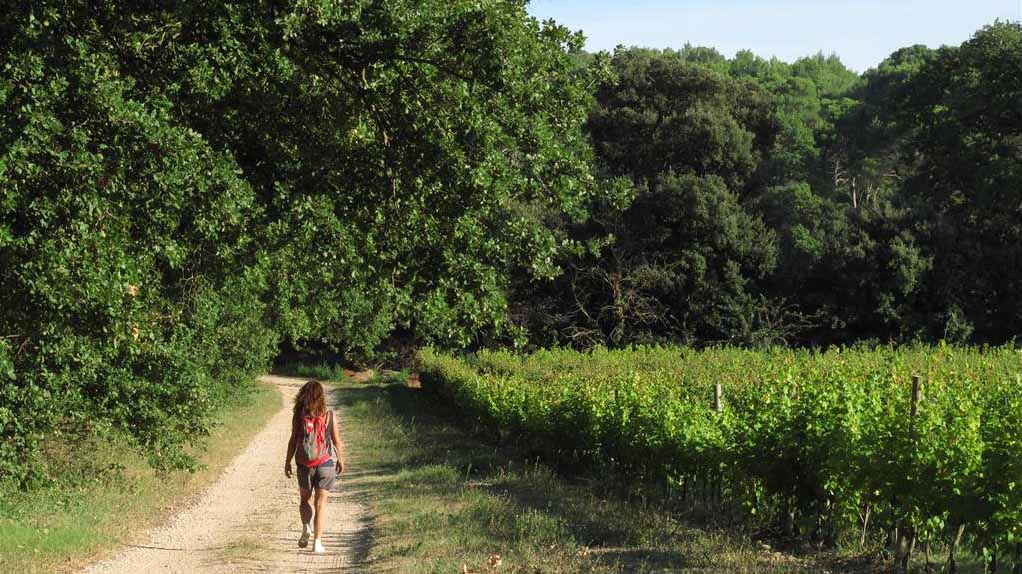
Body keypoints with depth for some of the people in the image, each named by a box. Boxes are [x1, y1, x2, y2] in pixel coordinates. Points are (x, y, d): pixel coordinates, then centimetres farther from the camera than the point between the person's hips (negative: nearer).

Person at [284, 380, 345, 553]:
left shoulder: (298, 416, -7)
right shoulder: (329, 416, -6)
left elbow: (293, 440, -4)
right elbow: (337, 441, 0)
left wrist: (287, 462, 6)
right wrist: (341, 460, 14)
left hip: (304, 464, 0)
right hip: (325, 463, 0)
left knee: (305, 499, 20)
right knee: (320, 503, 4)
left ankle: (306, 527, -6)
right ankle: (317, 542, -1)